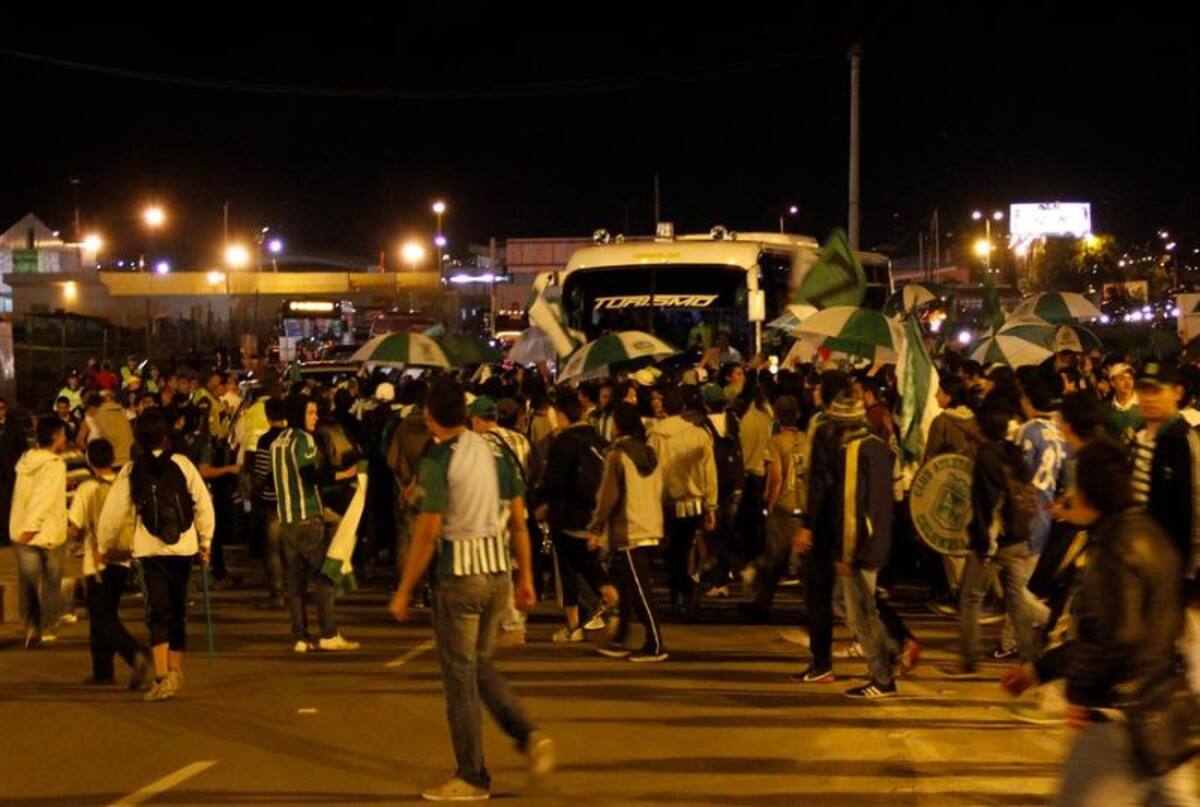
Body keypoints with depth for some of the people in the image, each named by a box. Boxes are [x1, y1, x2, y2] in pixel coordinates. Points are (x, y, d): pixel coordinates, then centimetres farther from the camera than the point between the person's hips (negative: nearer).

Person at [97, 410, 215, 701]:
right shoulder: (182, 464, -1)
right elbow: (203, 504, -1)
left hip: (150, 550, -1)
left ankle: (162, 676, -17)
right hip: (183, 547, 1)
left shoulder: (130, 471, 0)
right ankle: (176, 670, 26)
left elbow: (113, 513, 3)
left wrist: (105, 547, 18)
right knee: (178, 611, 15)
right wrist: (205, 540, 11)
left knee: (158, 613, -2)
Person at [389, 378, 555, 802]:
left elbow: (428, 533, -14)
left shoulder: (438, 460, -12)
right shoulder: (495, 451, 6)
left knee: (460, 676, 4)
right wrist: (526, 577, 15)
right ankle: (529, 734, 4)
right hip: (499, 572, 6)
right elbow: (519, 520, 8)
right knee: (481, 666, 21)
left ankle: (472, 778, 10)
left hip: (460, 575, -6)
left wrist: (403, 592, -7)